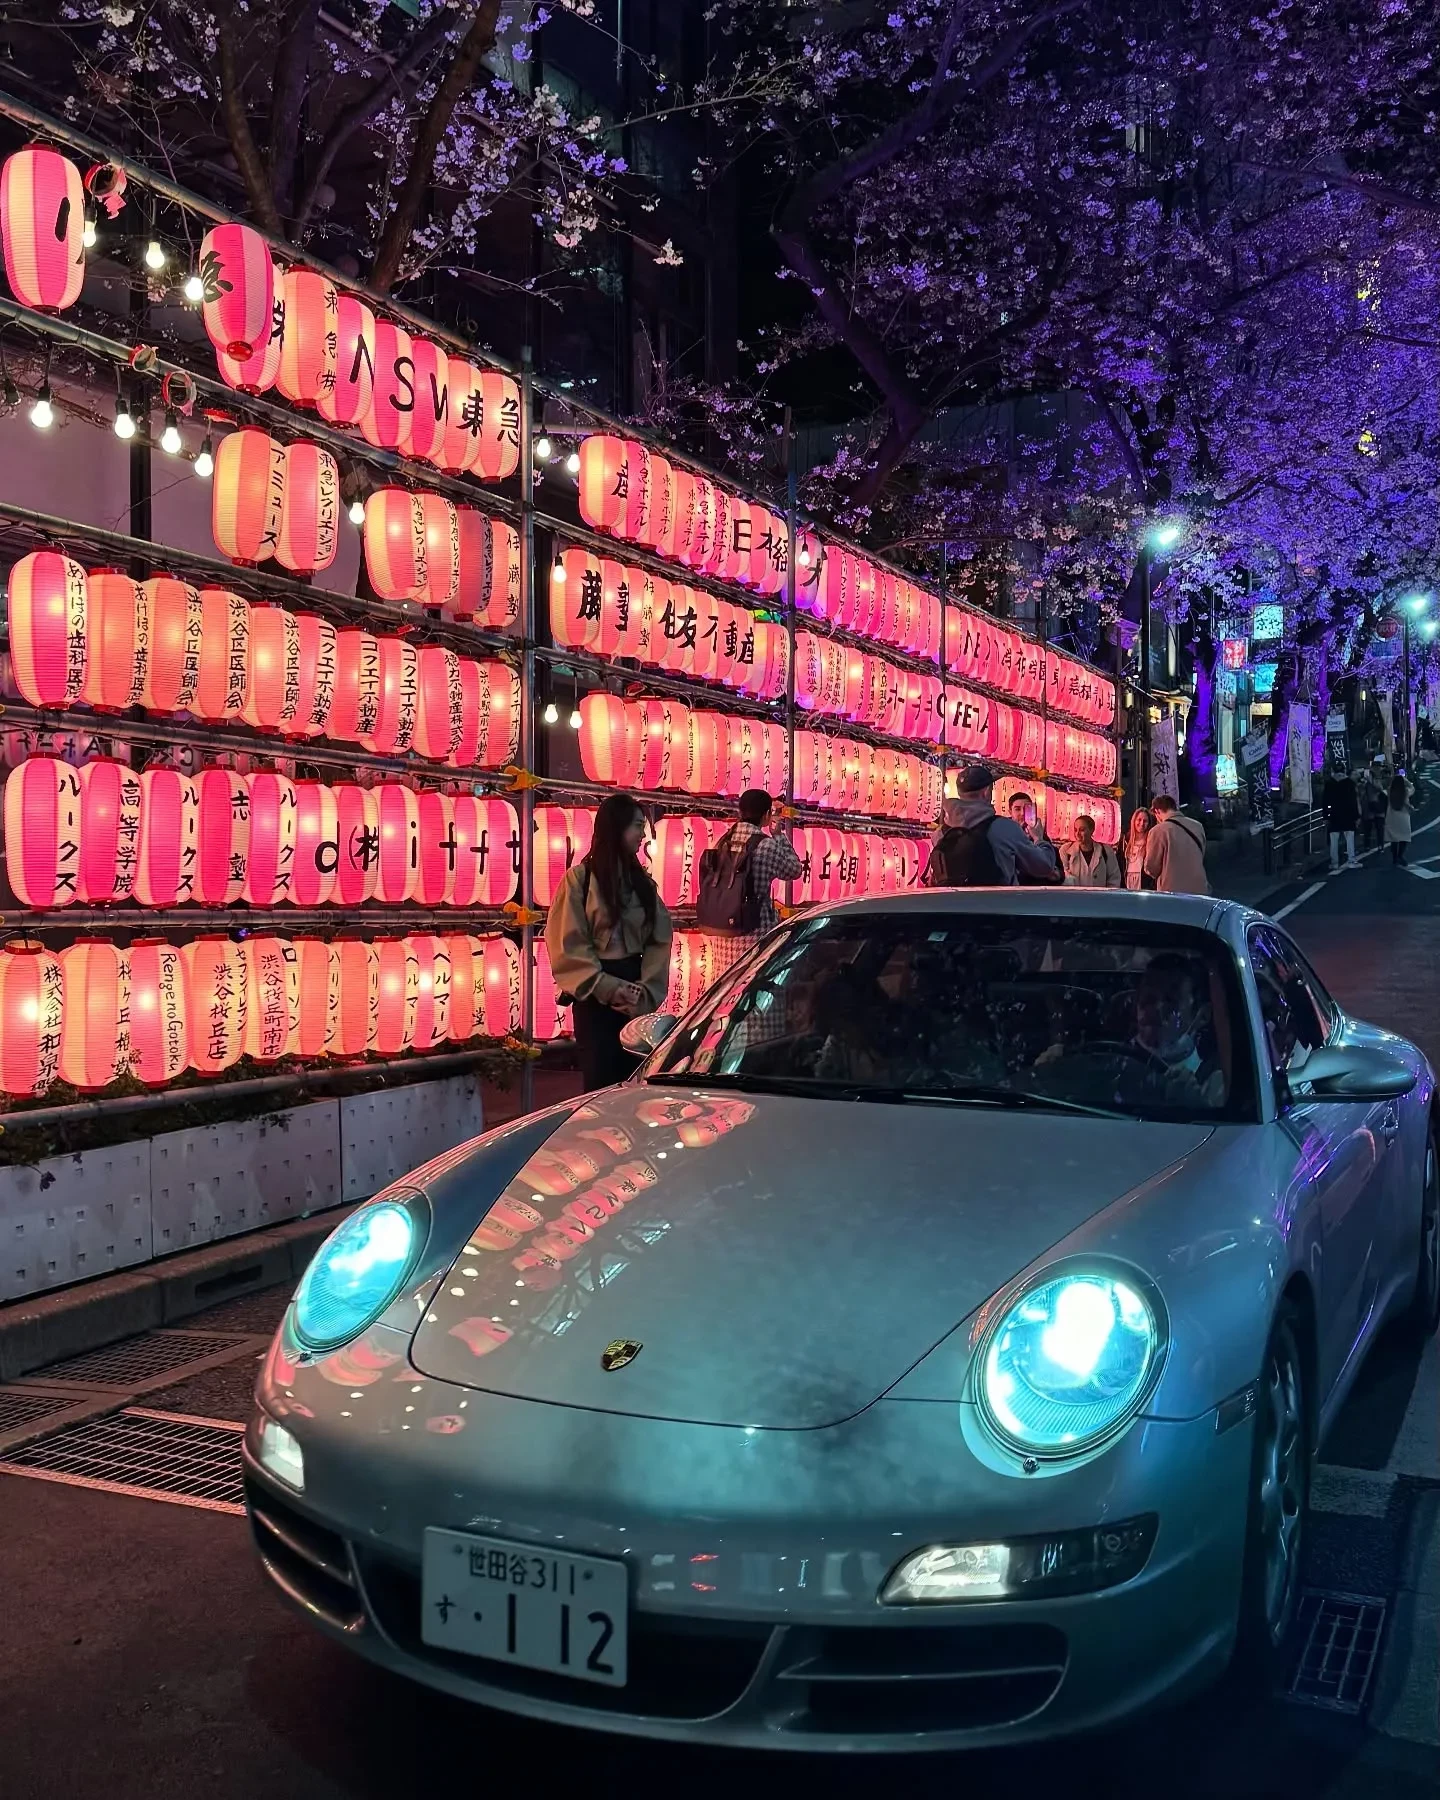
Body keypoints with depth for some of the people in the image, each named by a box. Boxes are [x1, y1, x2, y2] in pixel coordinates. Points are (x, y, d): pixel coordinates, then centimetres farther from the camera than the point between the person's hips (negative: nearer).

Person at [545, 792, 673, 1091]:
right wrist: (607, 987, -14)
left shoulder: (642, 880, 10)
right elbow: (569, 944, -9)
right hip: (597, 995, -4)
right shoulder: (580, 878, -5)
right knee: (601, 1080, -2)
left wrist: (646, 987, -8)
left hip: (637, 996, 5)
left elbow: (660, 938, 5)